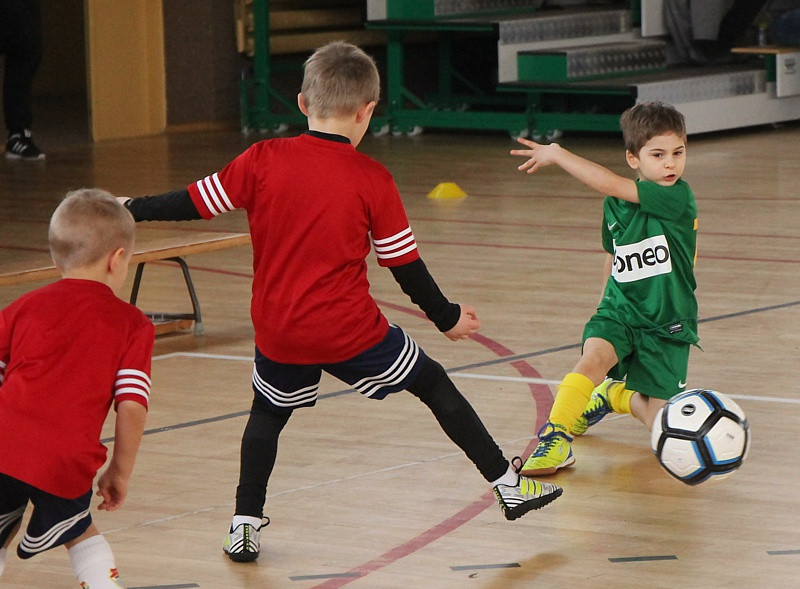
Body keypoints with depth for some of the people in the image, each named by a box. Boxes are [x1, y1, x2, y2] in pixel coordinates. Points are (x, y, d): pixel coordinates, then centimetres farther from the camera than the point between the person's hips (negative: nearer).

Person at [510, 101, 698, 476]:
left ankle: (614, 396, 27)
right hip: (620, 311, 3)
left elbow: (608, 184, -29)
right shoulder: (614, 205, 0)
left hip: (667, 325, -3)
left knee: (661, 428, -3)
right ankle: (556, 438, -18)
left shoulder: (678, 197, -19)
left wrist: (557, 154, -23)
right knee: (594, 358, -31)